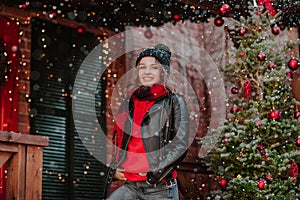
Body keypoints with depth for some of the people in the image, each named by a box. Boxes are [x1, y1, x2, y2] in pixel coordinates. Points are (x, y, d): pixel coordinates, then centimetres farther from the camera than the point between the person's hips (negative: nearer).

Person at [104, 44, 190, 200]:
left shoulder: (174, 102, 2)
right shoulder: (129, 102, 15)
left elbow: (180, 145, -7)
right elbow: (117, 141, 25)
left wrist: (155, 174, -12)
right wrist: (114, 168, 11)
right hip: (130, 187, 4)